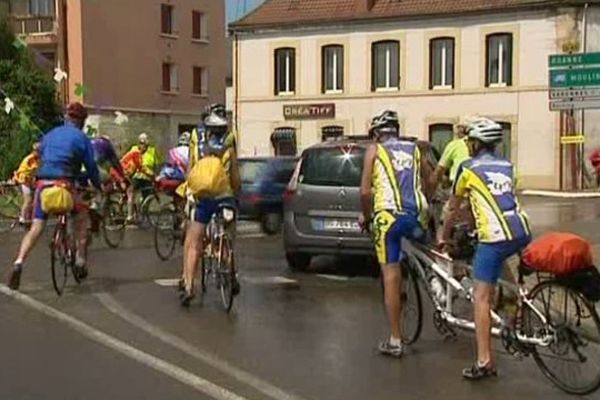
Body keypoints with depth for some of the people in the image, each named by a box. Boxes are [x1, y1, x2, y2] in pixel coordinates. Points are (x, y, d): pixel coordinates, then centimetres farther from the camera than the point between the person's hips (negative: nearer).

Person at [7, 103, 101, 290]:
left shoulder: (49, 135, 22)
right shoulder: (81, 138, 6)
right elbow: (91, 166, 5)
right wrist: (98, 186, 18)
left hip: (43, 183, 4)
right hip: (64, 184, -4)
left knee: (36, 227, 6)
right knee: (82, 215, 19)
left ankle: (19, 262, -14)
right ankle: (80, 260, 14)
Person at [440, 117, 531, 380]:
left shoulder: (468, 168, 9)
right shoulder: (507, 166, 21)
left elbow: (453, 208, 19)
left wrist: (444, 238, 33)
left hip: (496, 236, -6)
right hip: (522, 233, 6)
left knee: (481, 297, -3)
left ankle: (484, 362, -7)